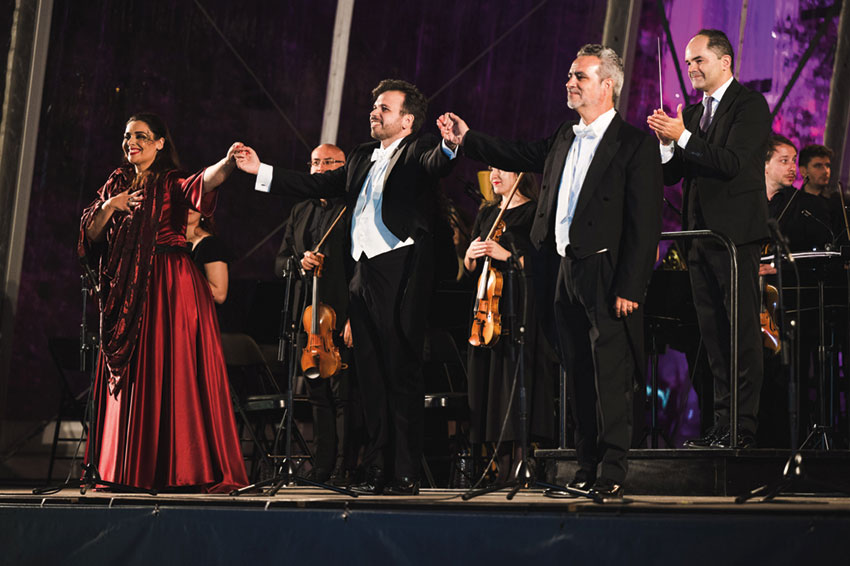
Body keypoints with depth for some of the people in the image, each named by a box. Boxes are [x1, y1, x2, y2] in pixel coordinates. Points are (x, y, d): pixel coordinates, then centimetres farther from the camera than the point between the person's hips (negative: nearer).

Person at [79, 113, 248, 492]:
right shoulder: (117, 183, 16)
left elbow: (204, 182, -22)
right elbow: (91, 235, 11)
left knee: (176, 372, -9)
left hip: (170, 288, -5)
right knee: (129, 376, 3)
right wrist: (110, 207, -7)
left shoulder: (172, 184, 0)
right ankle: (131, 468, 5)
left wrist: (227, 162, -43)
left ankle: (200, 468, -10)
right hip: (127, 290, 5)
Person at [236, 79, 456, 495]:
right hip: (362, 274, 8)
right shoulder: (363, 158, 23)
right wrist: (261, 171, 26)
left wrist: (449, 145, -45)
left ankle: (406, 474, -4)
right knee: (371, 378, 8)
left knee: (402, 375, -6)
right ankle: (377, 469, 13)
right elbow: (319, 185, 27)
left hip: (399, 273, -8)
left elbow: (437, 164, -22)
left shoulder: (418, 152, 0)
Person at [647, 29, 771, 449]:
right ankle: (722, 423, 13)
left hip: (735, 233, -8)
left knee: (742, 331, -7)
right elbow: (670, 175, 13)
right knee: (713, 333, 9)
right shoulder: (692, 112, 17)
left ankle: (743, 426, -7)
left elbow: (732, 163, -18)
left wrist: (683, 137, -20)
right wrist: (666, 142, -5)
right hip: (700, 235, 8)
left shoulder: (750, 105, -5)